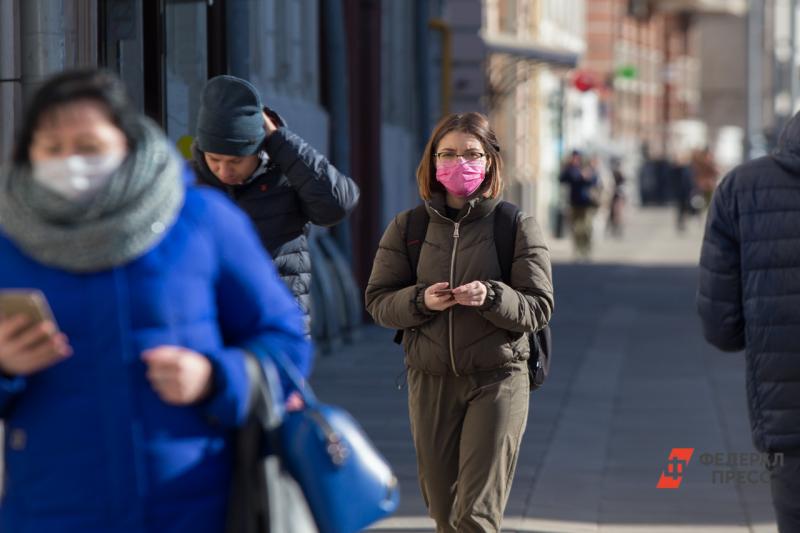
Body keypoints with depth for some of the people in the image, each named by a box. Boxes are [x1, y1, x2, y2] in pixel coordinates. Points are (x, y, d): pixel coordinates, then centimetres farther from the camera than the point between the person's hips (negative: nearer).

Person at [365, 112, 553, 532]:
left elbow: (539, 308, -4)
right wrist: (420, 301, -16)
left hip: (497, 381, -3)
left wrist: (491, 297, -23)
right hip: (430, 382, 3)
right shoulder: (407, 227, 5)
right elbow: (377, 300, 5)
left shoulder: (517, 226, -2)